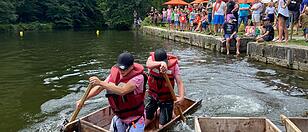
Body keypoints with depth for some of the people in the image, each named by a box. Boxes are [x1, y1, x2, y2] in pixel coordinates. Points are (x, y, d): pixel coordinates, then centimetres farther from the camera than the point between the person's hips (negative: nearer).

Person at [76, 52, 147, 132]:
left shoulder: (138, 77, -25)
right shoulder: (115, 73, -8)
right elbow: (99, 88, -2)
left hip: (135, 118, -5)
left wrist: (100, 83, -40)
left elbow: (122, 91, -38)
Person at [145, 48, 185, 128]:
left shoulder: (173, 64, -16)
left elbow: (179, 82, -20)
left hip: (166, 98, -1)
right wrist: (160, 63, -61)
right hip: (152, 96, 2)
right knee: (146, 120, 13)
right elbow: (148, 64, -41)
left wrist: (181, 97, -37)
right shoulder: (152, 58, -15)